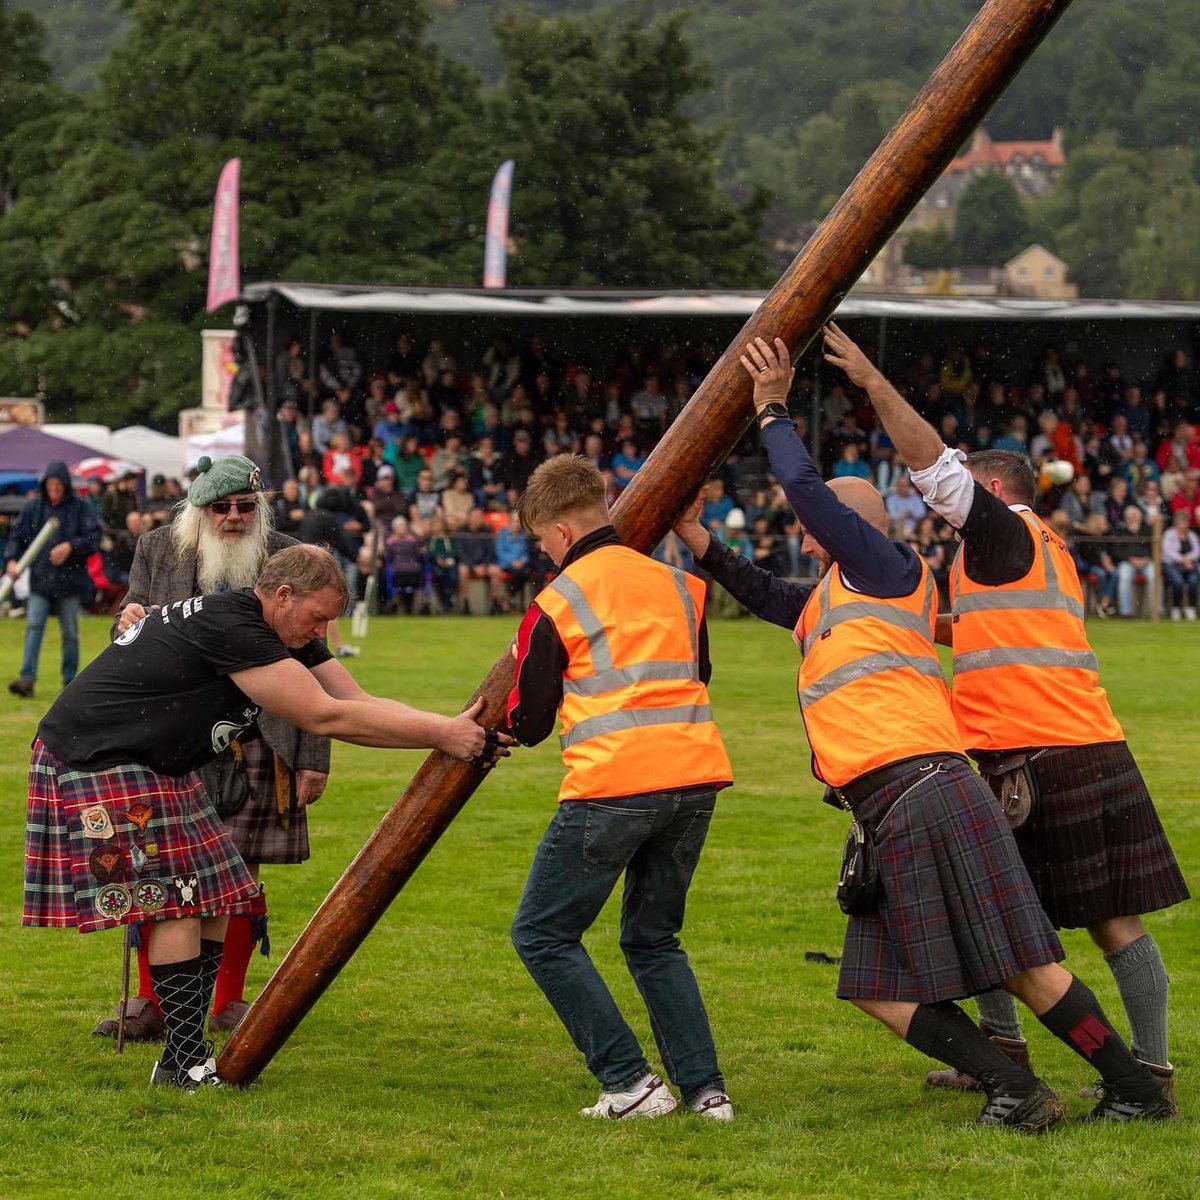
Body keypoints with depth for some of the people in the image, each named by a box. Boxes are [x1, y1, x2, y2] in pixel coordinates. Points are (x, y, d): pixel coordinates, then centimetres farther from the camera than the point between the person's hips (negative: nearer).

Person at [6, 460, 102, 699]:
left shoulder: (80, 508, -3)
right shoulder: (32, 507, 3)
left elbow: (94, 538, -8)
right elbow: (17, 535, 4)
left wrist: (70, 547, -23)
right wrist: (12, 560, -12)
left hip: (70, 580, -1)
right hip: (39, 580, 1)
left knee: (70, 632, 8)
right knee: (33, 626, -11)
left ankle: (70, 680, 19)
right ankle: (27, 679, -17)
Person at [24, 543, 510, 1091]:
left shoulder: (288, 636, 4)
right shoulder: (228, 628, -27)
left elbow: (359, 703, -1)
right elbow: (325, 717, -29)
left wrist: (453, 728, -15)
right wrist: (440, 734, -28)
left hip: (156, 767, 10)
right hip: (93, 755, -10)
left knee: (215, 898, 4)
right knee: (177, 900, -13)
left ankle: (182, 1057, 8)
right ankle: (188, 1061, -8)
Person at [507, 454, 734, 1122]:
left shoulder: (556, 603, -1)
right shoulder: (677, 583, 14)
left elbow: (529, 725, 5)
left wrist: (511, 720, 27)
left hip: (613, 785, -6)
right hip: (697, 777, 6)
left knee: (543, 936, 7)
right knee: (654, 938, 21)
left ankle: (630, 1081, -1)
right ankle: (706, 1088, 9)